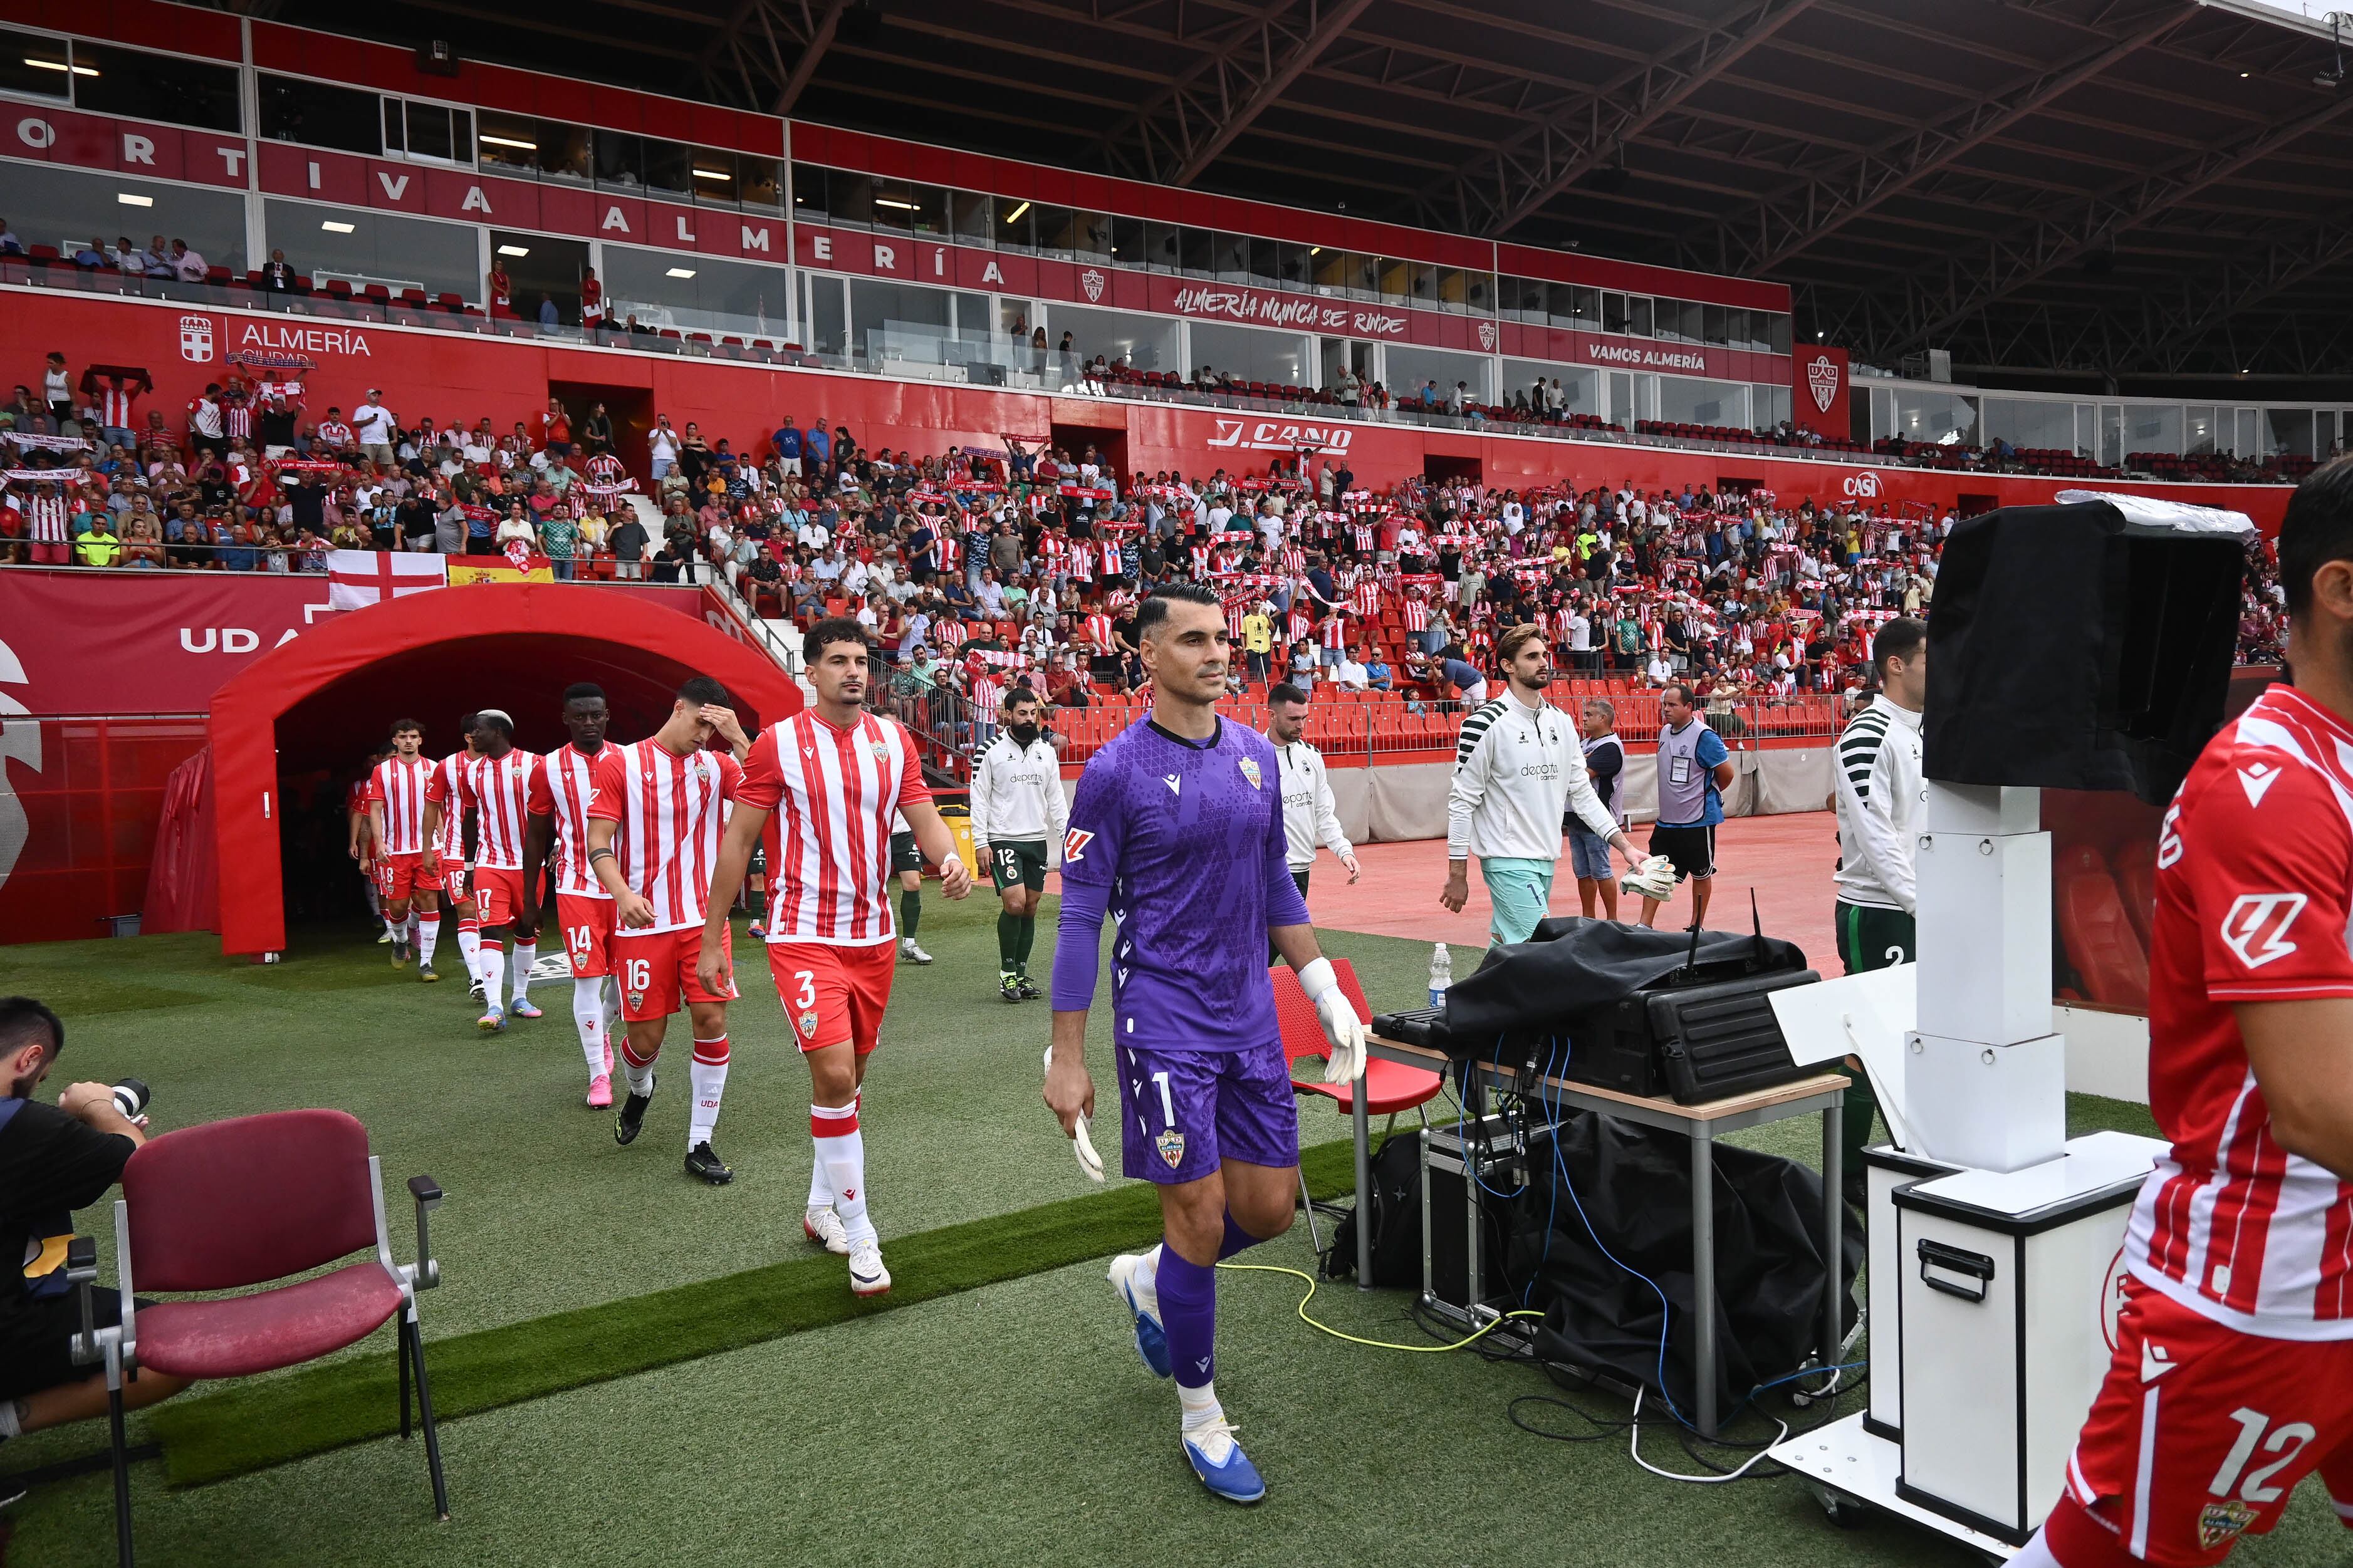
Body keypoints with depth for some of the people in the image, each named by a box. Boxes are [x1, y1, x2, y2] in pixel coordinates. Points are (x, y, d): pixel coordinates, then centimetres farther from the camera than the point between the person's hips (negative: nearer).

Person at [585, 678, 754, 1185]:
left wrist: (738, 739, -15)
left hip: (706, 919, 2)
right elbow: (598, 843, -6)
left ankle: (700, 1146, 7)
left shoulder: (716, 764, 6)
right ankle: (639, 1089, 42)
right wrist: (623, 893, -23)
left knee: (712, 1020, -5)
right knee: (646, 1034, 4)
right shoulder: (619, 762, -1)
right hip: (644, 923, -2)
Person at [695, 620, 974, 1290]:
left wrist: (949, 859, -18)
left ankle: (821, 1206, 34)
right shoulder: (779, 743, -7)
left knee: (848, 1077, 15)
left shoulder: (893, 738, 5)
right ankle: (858, 1233, -3)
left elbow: (924, 817, 6)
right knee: (833, 1074, -16)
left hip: (873, 934, 5)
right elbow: (738, 840, -3)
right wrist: (712, 939, -2)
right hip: (805, 937, -5)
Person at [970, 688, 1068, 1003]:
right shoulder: (992, 751, -3)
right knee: (1014, 904, -16)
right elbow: (979, 798, -2)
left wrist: (1068, 836, 7)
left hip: (1038, 839, 5)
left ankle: (1021, 974, 16)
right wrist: (980, 842, -8)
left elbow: (1055, 799, 14)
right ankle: (1006, 972, 0)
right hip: (1003, 839, -5)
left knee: (1030, 909, 6)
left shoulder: (1047, 752, 10)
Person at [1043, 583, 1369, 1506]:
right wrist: (1068, 1059, -9)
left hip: (1251, 1015, 6)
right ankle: (1200, 1417, 20)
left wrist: (1327, 994, 12)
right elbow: (1081, 919, -9)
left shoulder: (1257, 756, 6)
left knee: (1269, 1209, 9)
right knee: (1200, 1216, -1)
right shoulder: (1117, 771, -10)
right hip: (1164, 1021, -6)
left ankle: (1149, 1282, 39)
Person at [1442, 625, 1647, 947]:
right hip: (1507, 861, -7)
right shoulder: (1486, 723, -11)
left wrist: (1626, 847, 5)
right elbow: (1461, 801, -9)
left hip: (1547, 861, 7)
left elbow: (1582, 793, 14)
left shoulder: (1561, 722, 11)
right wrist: (1457, 876, -10)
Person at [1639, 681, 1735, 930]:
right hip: (1666, 820, 7)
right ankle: (1645, 926, 9)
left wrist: (1708, 793, 4)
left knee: (1701, 875, 9)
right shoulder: (1665, 732, 7)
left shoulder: (1704, 736, -16)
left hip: (1698, 821, -7)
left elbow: (1726, 773, -12)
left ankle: (1697, 927, 20)